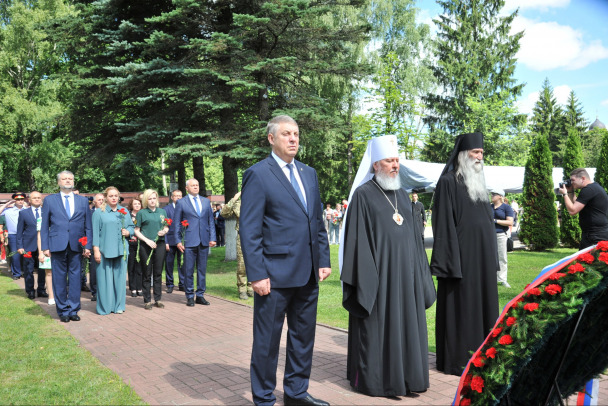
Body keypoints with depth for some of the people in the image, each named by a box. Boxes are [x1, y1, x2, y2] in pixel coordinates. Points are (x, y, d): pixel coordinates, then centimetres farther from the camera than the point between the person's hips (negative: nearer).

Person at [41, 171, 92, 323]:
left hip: (76, 246, 1)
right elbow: (44, 226, 5)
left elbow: (88, 225, 9)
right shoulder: (49, 200, 7)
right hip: (57, 245, -1)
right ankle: (63, 310, 14)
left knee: (75, 277, 3)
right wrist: (45, 247, -2)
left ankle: (73, 310, 12)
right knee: (59, 279, 4)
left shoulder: (83, 200, 11)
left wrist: (88, 246, 1)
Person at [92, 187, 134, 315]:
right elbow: (95, 232, -3)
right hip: (105, 250, -3)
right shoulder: (98, 213, 3)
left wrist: (128, 232, -5)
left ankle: (118, 306, 14)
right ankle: (104, 307, 7)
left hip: (121, 250, 4)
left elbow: (131, 227, 18)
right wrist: (96, 250, -10)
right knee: (105, 278, -2)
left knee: (120, 278, 5)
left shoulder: (124, 211, 15)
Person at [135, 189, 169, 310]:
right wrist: (147, 240, -12)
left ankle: (158, 299, 14)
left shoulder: (162, 211, 11)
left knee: (158, 273, 7)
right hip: (146, 246, -3)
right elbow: (136, 231, 0)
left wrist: (164, 231, -5)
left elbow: (166, 227, 18)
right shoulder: (141, 213, 1)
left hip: (160, 244, 3)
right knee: (147, 274, 2)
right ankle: (147, 300, 9)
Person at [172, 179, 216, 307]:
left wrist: (212, 238, 4)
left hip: (204, 241, 3)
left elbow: (211, 221, 12)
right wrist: (178, 241, -4)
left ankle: (200, 295, 17)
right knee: (188, 270, 1)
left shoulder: (206, 201, 12)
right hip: (189, 241, -3)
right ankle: (189, 296, 11)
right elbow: (177, 223, 3)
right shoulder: (181, 202, 3)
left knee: (202, 269, 8)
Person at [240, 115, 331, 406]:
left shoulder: (309, 174, 14)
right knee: (267, 341, 6)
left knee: (303, 337, 17)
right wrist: (257, 274, -16)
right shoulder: (257, 175, -7)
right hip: (276, 274, -7)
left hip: (307, 273, 7)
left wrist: (323, 260, 9)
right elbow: (249, 231, -11)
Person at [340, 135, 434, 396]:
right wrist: (364, 280, -15)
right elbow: (358, 241, -10)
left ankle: (405, 374, 25)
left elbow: (413, 237, 17)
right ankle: (374, 379, 14)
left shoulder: (403, 195, 14)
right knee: (377, 327, 1)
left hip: (405, 273, 7)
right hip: (378, 275, -6)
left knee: (406, 325, 12)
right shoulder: (363, 195, -7)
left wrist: (419, 274, 13)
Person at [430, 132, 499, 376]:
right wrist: (450, 261, -18)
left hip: (483, 257, 8)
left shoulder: (479, 182, 15)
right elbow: (444, 224, -14)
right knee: (460, 307, -1)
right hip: (462, 255, -8)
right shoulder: (448, 182, -9)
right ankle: (458, 361, 9)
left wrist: (492, 258, 16)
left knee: (482, 304, 12)